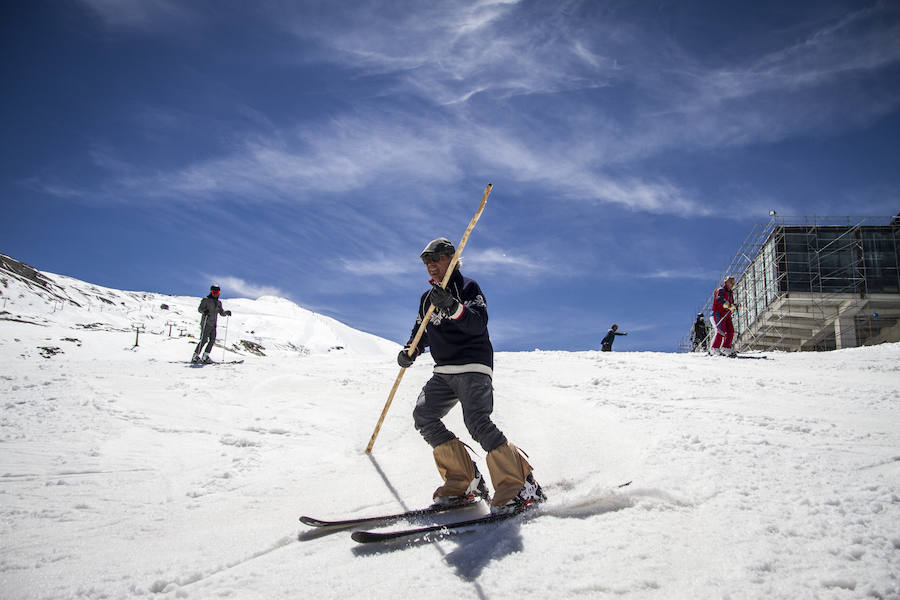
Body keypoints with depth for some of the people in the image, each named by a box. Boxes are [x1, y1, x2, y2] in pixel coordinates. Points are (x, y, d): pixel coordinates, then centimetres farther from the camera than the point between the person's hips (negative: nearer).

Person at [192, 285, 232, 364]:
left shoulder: (219, 302, 17)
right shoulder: (206, 300, -1)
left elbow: (222, 313, 21)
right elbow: (199, 309, -8)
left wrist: (227, 312, 0)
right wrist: (204, 311, -29)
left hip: (213, 325, 7)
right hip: (206, 324, -7)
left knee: (212, 340, 1)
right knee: (204, 340, -11)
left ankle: (205, 357, 7)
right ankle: (195, 356, -6)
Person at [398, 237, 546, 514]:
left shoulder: (468, 287, 0)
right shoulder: (427, 298, 21)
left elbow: (478, 324, -16)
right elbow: (421, 332, 27)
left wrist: (452, 307, -33)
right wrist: (410, 350, 5)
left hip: (473, 366, -7)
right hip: (444, 371, 8)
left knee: (477, 421, -26)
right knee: (423, 416, -11)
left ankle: (520, 486, -24)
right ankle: (463, 482, -10)